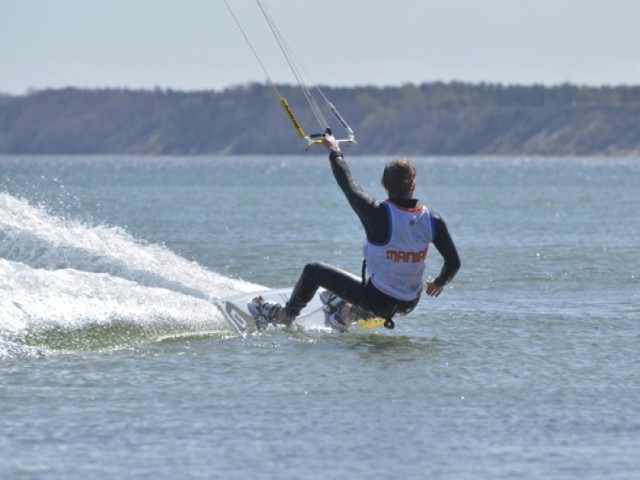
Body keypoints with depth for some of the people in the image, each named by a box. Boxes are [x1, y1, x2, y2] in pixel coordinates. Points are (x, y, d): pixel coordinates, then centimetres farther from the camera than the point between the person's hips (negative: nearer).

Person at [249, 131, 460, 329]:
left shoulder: (378, 215, -24)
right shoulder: (432, 220, -13)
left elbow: (348, 184, -8)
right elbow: (453, 263, -7)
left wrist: (334, 151, 10)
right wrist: (439, 283, 16)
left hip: (377, 300, -4)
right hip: (409, 304, 4)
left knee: (313, 271, 13)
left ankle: (285, 316, 37)